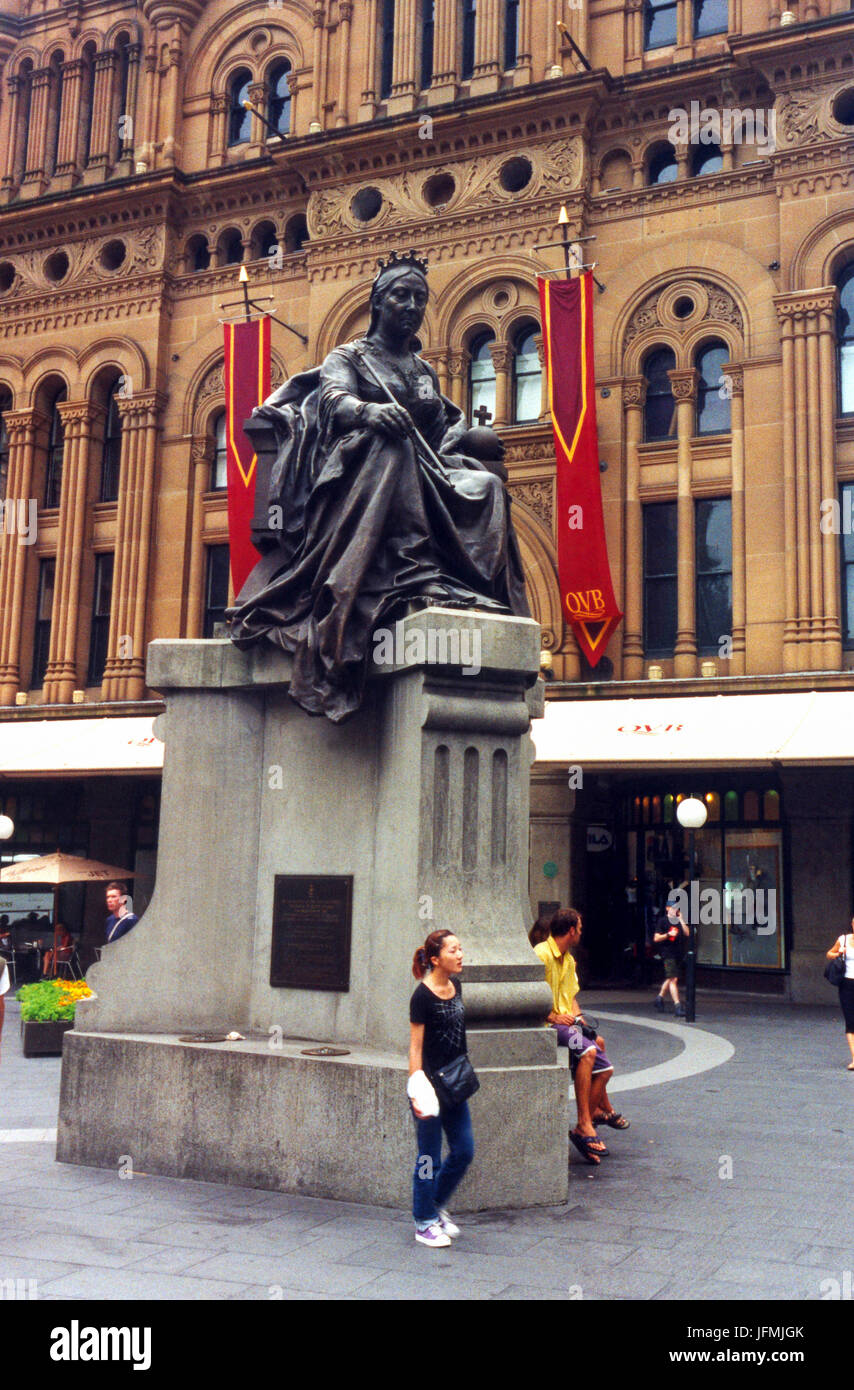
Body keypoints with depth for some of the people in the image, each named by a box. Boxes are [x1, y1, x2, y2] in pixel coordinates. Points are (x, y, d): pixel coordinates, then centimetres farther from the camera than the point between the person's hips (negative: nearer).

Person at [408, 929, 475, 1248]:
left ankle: (437, 1206, 31)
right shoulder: (423, 996, -15)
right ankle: (425, 1223, 18)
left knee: (464, 1151, 11)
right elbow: (415, 1047, -14)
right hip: (431, 1083, -7)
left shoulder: (455, 987, 6)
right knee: (430, 1157, 3)